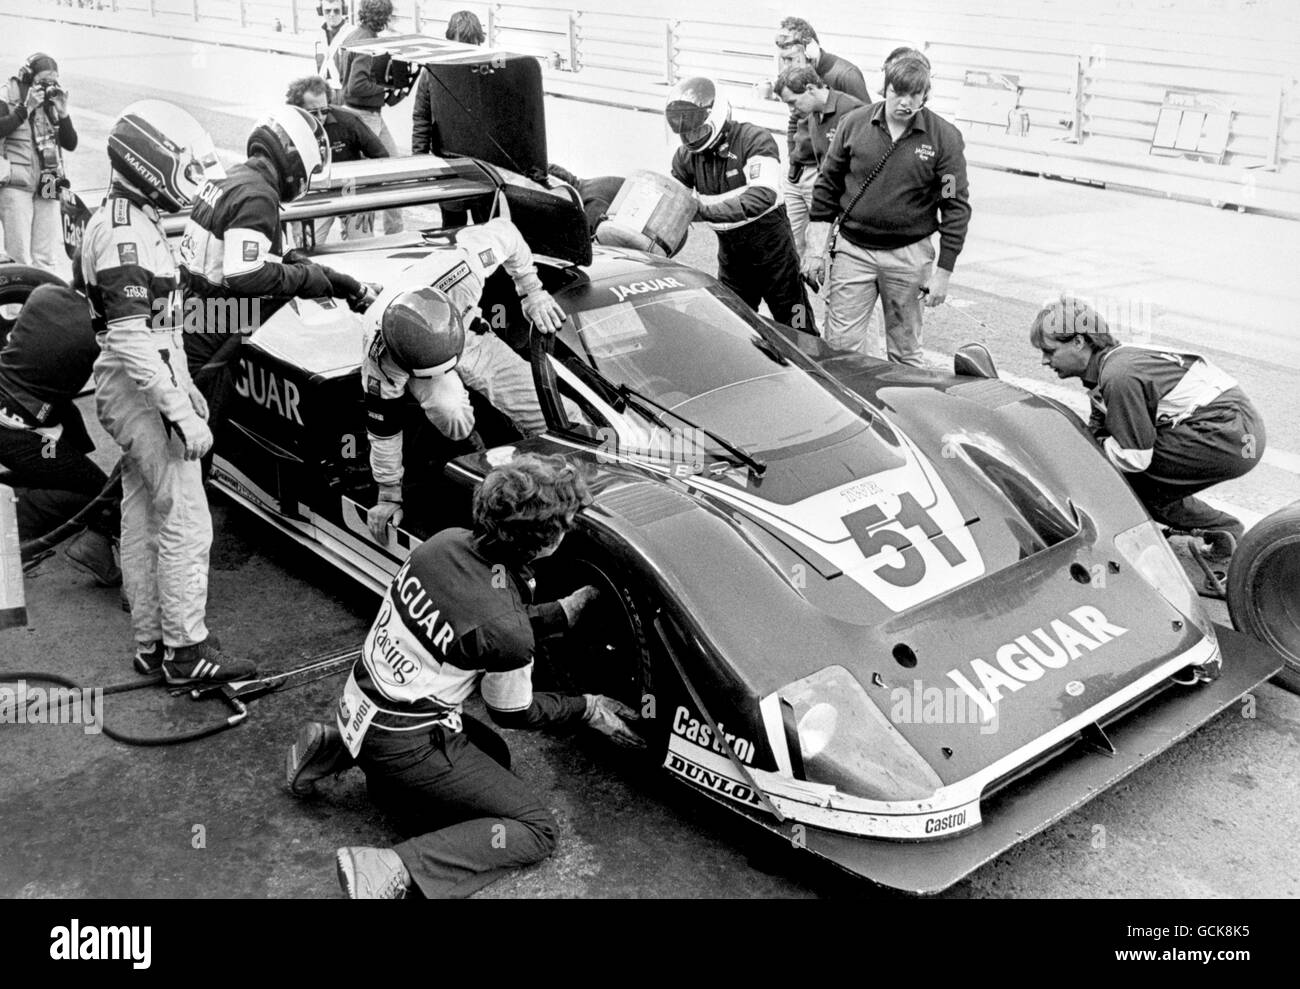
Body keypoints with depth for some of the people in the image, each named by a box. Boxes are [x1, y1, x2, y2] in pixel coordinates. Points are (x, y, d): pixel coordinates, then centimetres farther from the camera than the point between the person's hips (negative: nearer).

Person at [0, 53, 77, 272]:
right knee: (19, 256, -8)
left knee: (47, 258, 4)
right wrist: (26, 109, -16)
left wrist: (63, 113, -2)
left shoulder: (52, 105, 15)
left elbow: (71, 144, 10)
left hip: (48, 186, 5)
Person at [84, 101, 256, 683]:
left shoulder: (135, 220, 14)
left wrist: (188, 387, 24)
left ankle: (151, 645, 22)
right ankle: (185, 651, 1)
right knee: (185, 522, -7)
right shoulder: (123, 234, -19)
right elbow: (131, 340, -25)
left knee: (142, 520, 13)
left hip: (148, 383, 11)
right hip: (141, 391, -11)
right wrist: (182, 414, -26)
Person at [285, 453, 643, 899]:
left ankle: (335, 749, 18)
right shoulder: (507, 634, -27)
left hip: (359, 699, 8)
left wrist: (563, 610, 11)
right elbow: (513, 712, -6)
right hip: (404, 741, -8)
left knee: (493, 754, 28)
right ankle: (394, 867, -17)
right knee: (536, 829, 0)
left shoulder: (446, 541, -9)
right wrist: (587, 708, 7)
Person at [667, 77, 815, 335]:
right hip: (731, 253, 5)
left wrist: (705, 210, -38)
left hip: (771, 245, -5)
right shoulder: (686, 156, -1)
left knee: (798, 331, 2)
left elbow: (762, 196, -33)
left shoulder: (754, 140, -18)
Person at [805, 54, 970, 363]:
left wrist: (943, 272, -6)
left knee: (905, 353, 9)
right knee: (840, 347, -2)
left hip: (908, 256, -1)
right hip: (852, 250, 1)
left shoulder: (944, 137, -5)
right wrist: (816, 251, 3)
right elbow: (827, 188, 7)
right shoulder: (854, 123, 0)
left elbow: (956, 207, -2)